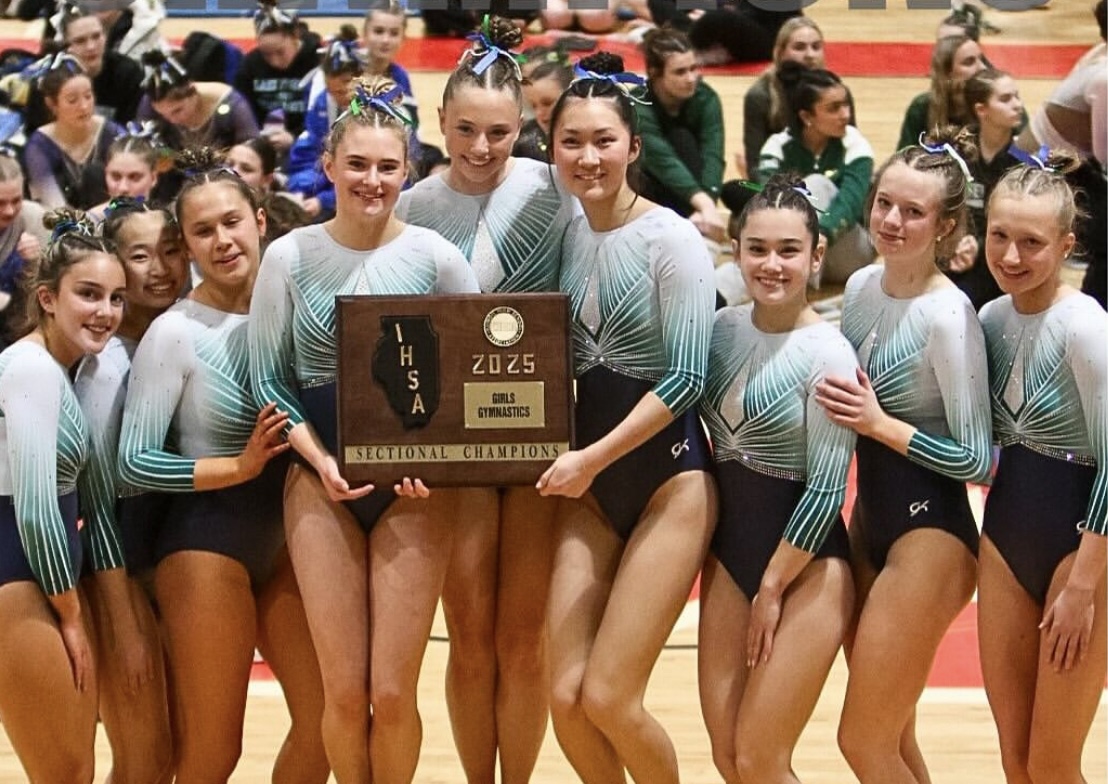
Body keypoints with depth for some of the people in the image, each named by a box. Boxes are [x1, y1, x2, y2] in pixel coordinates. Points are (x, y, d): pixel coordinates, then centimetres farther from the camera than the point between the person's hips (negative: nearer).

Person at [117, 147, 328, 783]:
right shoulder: (174, 333, -9)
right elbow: (135, 462, -12)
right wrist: (240, 466, -19)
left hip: (286, 537, 5)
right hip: (207, 542, -5)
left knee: (328, 720, 3)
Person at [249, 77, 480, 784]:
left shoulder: (435, 257, -2)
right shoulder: (290, 257, 1)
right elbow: (270, 380, 4)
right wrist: (321, 461, -10)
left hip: (417, 487, -1)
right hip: (322, 482, 1)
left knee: (392, 692, -5)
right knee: (344, 692, -2)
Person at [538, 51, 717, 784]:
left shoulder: (671, 240, -11)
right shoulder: (564, 234, 7)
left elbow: (685, 380, -16)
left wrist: (593, 457, -17)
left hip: (668, 479, -6)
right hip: (589, 487, 6)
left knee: (609, 698, -8)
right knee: (567, 697, -1)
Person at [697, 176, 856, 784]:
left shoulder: (826, 355, -16)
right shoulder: (722, 329, 2)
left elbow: (825, 490, -15)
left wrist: (772, 588, -11)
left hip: (804, 566, -6)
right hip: (730, 554, 6)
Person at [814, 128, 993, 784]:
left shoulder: (948, 315, -20)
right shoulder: (862, 286, 3)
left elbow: (976, 460, -18)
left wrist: (880, 424, -21)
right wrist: (842, 408, -1)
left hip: (930, 537, -8)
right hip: (870, 516, 8)